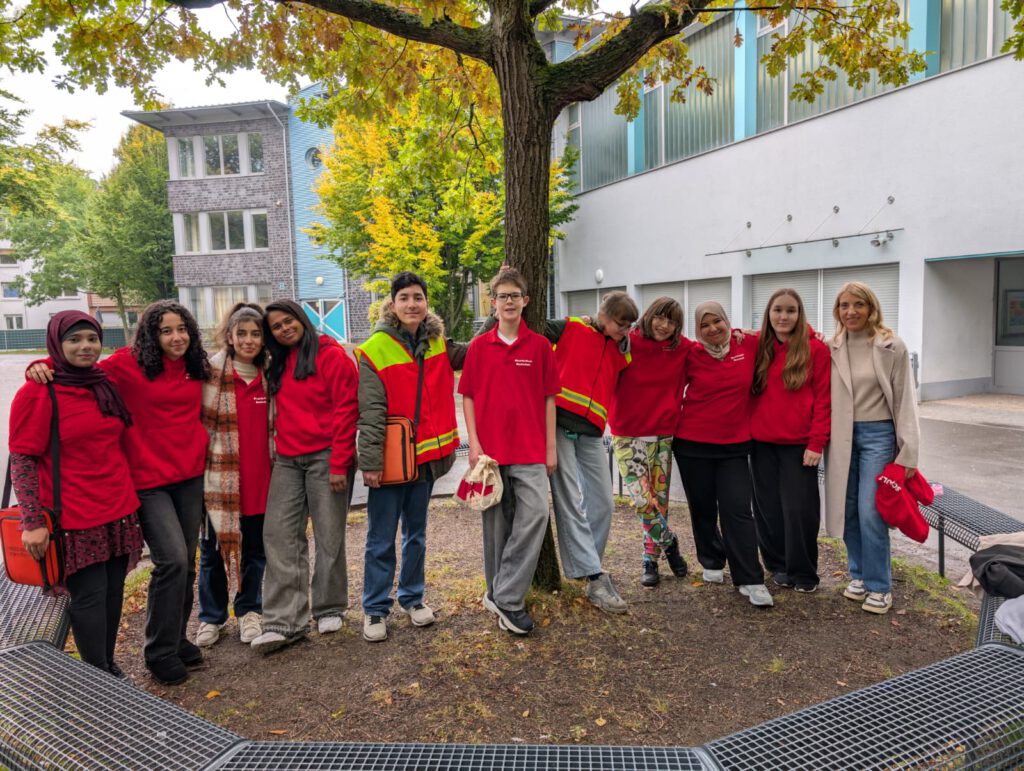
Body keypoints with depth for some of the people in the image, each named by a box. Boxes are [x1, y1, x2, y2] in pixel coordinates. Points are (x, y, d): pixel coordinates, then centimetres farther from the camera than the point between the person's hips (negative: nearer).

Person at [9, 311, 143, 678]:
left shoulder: (105, 384, 9)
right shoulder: (37, 393, -10)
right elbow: (22, 459, -11)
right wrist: (33, 522, -15)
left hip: (118, 508, 6)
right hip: (75, 517, -6)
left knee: (113, 590, 13)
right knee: (89, 595, 1)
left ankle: (109, 666, 28)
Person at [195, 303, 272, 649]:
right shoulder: (210, 372, -7)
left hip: (260, 478, 3)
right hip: (220, 476, -3)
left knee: (255, 548, 13)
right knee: (214, 549, 10)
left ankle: (249, 611, 31)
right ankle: (211, 617, 28)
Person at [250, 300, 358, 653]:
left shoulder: (331, 355, -7)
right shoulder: (278, 365, 16)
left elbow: (345, 411, -12)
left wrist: (339, 464, -15)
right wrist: (278, 450, 8)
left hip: (325, 457, -6)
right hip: (288, 460, 6)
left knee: (329, 536, 4)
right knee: (279, 534, 0)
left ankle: (330, 610, 21)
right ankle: (285, 620, 5)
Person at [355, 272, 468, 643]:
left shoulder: (437, 343, 5)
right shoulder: (375, 350, -10)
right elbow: (370, 413, -13)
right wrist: (370, 462, -16)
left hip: (426, 455, 5)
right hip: (389, 458, -5)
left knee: (416, 532, 17)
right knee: (381, 539, 4)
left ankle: (412, 597, 33)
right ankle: (375, 609, 19)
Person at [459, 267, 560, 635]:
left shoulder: (540, 345, 3)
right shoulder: (479, 346, 4)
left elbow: (548, 398, 5)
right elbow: (468, 397, 6)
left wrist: (551, 448, 3)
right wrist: (474, 444, -4)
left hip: (530, 450, 0)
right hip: (490, 449, 0)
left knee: (535, 513, -13)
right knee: (497, 521, 8)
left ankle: (504, 597, -3)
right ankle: (499, 593, 23)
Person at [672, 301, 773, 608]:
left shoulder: (749, 345, -1)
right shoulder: (691, 356, -2)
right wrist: (676, 417, 2)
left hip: (734, 446, 0)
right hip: (693, 444, 1)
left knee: (737, 510, -6)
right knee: (702, 508, 12)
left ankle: (751, 581, 1)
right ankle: (712, 563, 33)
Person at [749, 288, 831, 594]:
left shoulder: (816, 349, -4)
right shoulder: (759, 348, 7)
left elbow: (823, 398, -7)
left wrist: (817, 442, -11)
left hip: (798, 444, -4)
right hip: (762, 442, 4)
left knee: (798, 509, 0)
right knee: (768, 508, 10)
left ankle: (803, 572, 18)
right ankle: (779, 565, 26)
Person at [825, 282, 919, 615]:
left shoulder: (891, 346, -6)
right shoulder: (830, 348, 3)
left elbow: (905, 399, -5)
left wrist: (908, 452, -7)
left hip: (878, 434, -3)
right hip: (841, 435, 4)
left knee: (870, 512, -6)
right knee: (847, 510, 9)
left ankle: (879, 587, 10)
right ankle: (859, 574, 26)